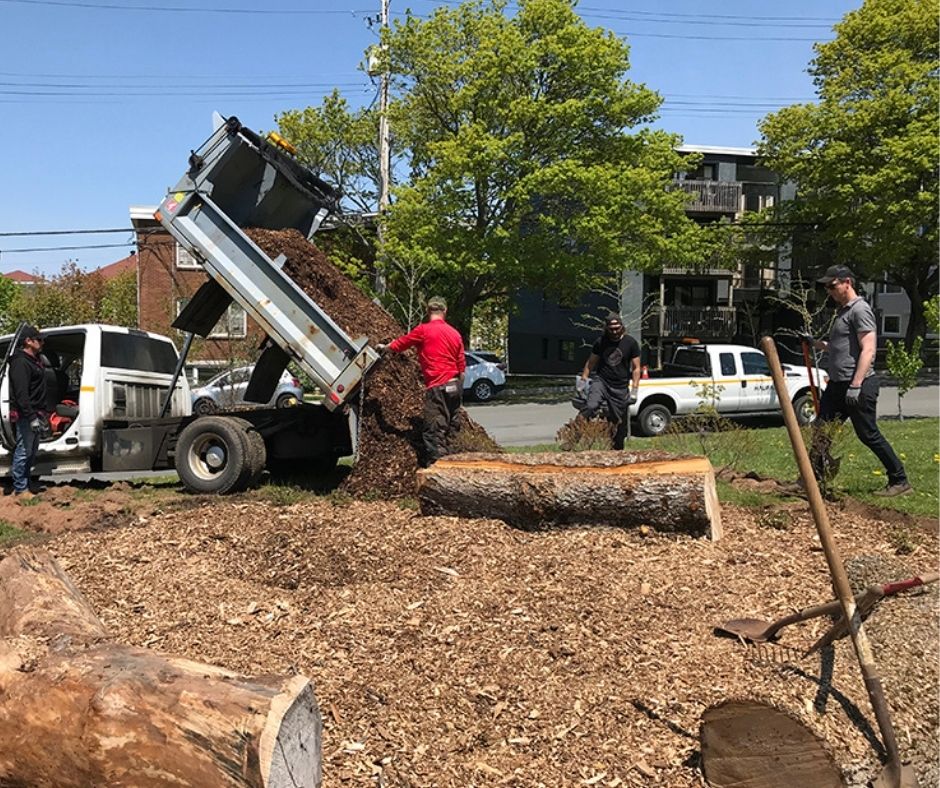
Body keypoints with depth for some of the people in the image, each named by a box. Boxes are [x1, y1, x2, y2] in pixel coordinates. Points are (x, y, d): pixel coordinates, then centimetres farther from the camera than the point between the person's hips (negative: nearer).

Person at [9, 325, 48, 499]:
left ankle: (24, 485, 25)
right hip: (25, 415, -10)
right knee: (23, 451, -5)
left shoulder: (35, 360, 17)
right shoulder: (21, 362, -14)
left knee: (31, 452, 15)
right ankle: (20, 489, 0)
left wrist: (39, 414, 14)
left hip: (34, 414, 10)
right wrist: (32, 417, -26)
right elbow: (21, 394, -21)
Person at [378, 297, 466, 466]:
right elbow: (461, 366, 13)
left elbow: (398, 345, 7)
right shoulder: (455, 333, 12)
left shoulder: (423, 330, -4)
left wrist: (383, 348, 27)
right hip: (455, 386, 6)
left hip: (438, 388, -6)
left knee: (433, 432, -8)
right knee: (450, 429, 13)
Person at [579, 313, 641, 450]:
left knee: (619, 423, 5)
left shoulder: (631, 343, 0)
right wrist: (584, 378, 2)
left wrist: (634, 390, -5)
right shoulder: (601, 342, 5)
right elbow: (591, 362, 14)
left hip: (620, 388, 0)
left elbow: (636, 368, 2)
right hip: (601, 382, 0)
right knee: (590, 407, -27)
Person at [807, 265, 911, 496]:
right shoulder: (842, 311, 18)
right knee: (821, 431, 6)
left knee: (868, 434, -3)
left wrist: (856, 386, -24)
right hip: (837, 384, 9)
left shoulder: (860, 309, -11)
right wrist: (816, 343, 13)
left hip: (859, 385, -9)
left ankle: (900, 482, 9)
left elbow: (868, 350, -19)